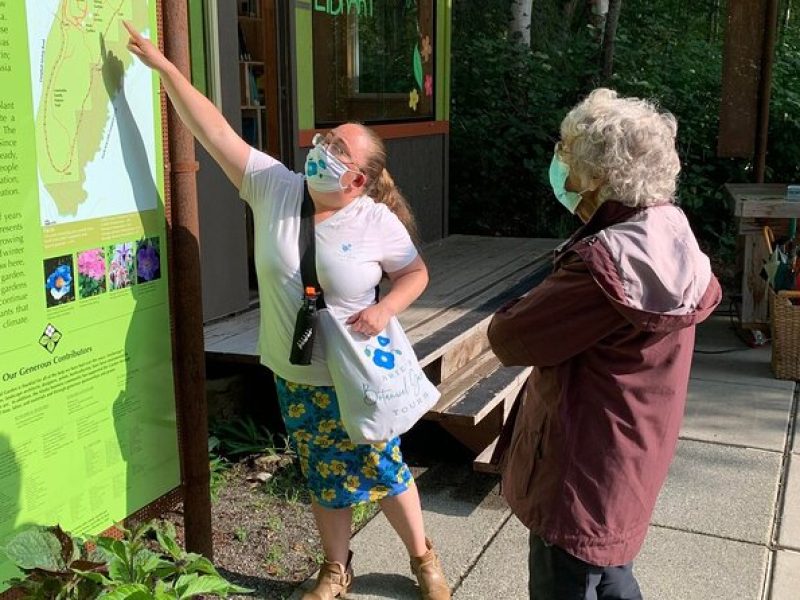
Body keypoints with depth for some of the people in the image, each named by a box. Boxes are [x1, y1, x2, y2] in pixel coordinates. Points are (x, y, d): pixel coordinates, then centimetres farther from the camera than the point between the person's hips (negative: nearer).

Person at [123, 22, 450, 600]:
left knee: (383, 471, 11)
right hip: (295, 378, 3)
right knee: (325, 479, 17)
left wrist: (384, 310, -20)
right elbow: (214, 129, -9)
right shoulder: (273, 187, -8)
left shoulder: (377, 222, -14)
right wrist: (162, 65, -12)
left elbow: (416, 273, -1)